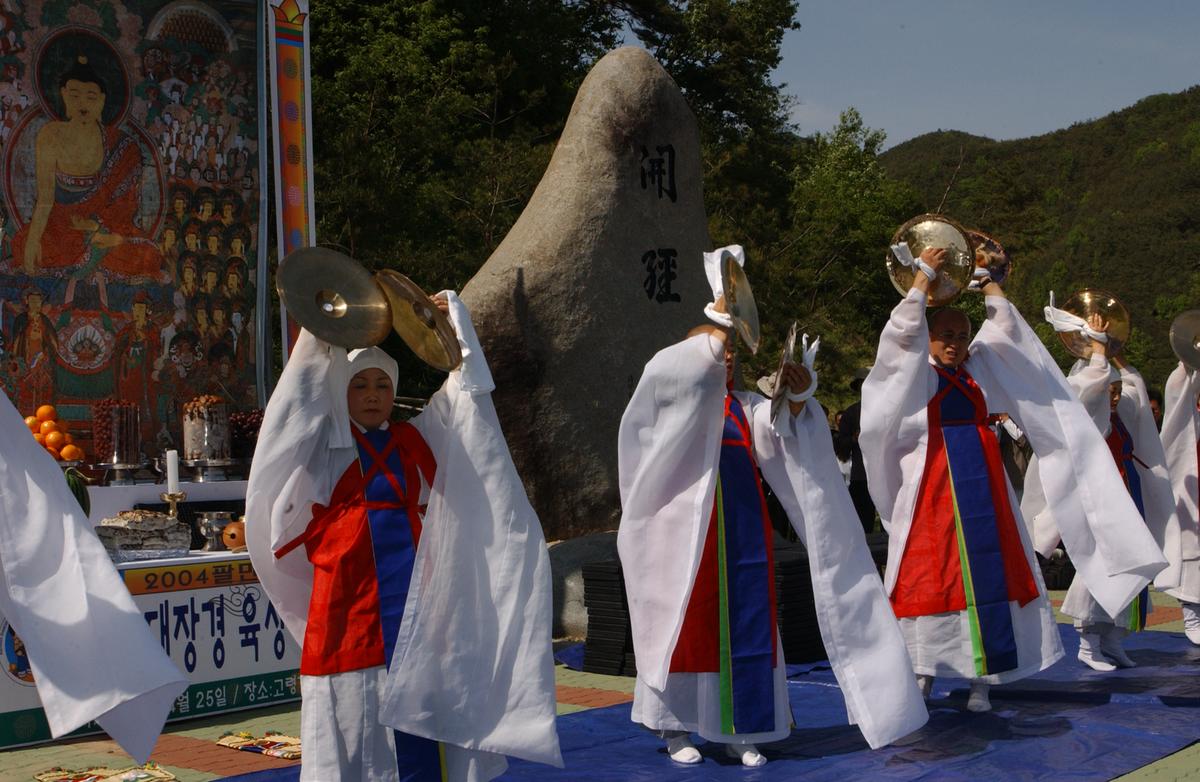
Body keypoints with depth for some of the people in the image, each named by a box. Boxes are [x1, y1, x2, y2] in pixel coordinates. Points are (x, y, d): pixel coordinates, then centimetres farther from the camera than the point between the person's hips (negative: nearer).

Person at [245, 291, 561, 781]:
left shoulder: (414, 442, 13)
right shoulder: (323, 447, 6)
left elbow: (465, 391, 12)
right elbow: (302, 391, -3)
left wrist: (454, 322, 7)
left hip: (411, 599, 2)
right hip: (349, 603, -2)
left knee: (417, 716, 2)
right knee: (351, 720, 1)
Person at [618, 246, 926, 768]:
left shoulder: (745, 406, 14)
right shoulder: (675, 403, 3)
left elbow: (780, 434, -4)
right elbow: (672, 372, -19)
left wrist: (796, 398, -24)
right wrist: (720, 323, -28)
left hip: (742, 528, 4)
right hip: (688, 528, -4)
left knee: (746, 624, 3)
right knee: (685, 624, -1)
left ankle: (739, 729, 11)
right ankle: (676, 729, 9)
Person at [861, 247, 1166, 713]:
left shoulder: (977, 370, 16)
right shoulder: (914, 374, 4)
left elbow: (1006, 329, 15)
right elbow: (904, 330, -8)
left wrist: (986, 281, 17)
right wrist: (924, 275, -2)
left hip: (981, 488, 4)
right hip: (934, 489, -4)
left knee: (987, 577, 1)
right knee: (931, 579, -3)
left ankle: (981, 680, 6)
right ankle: (924, 673, 5)